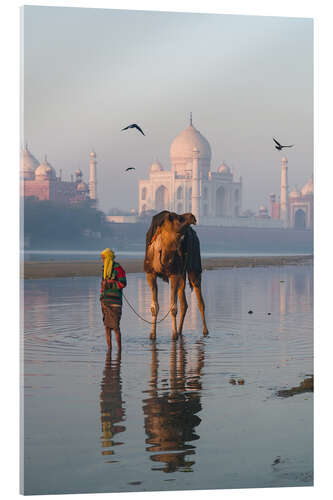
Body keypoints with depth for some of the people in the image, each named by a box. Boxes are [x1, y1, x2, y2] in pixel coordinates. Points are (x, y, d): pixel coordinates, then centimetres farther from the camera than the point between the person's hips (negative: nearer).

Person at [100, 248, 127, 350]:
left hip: (115, 302, -7)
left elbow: (123, 283, -16)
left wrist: (109, 284, -14)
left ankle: (119, 349, -2)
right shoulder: (105, 269, 16)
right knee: (107, 326, 6)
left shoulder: (118, 268, -8)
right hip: (105, 300, 7)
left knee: (115, 326, -9)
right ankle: (109, 348, 10)